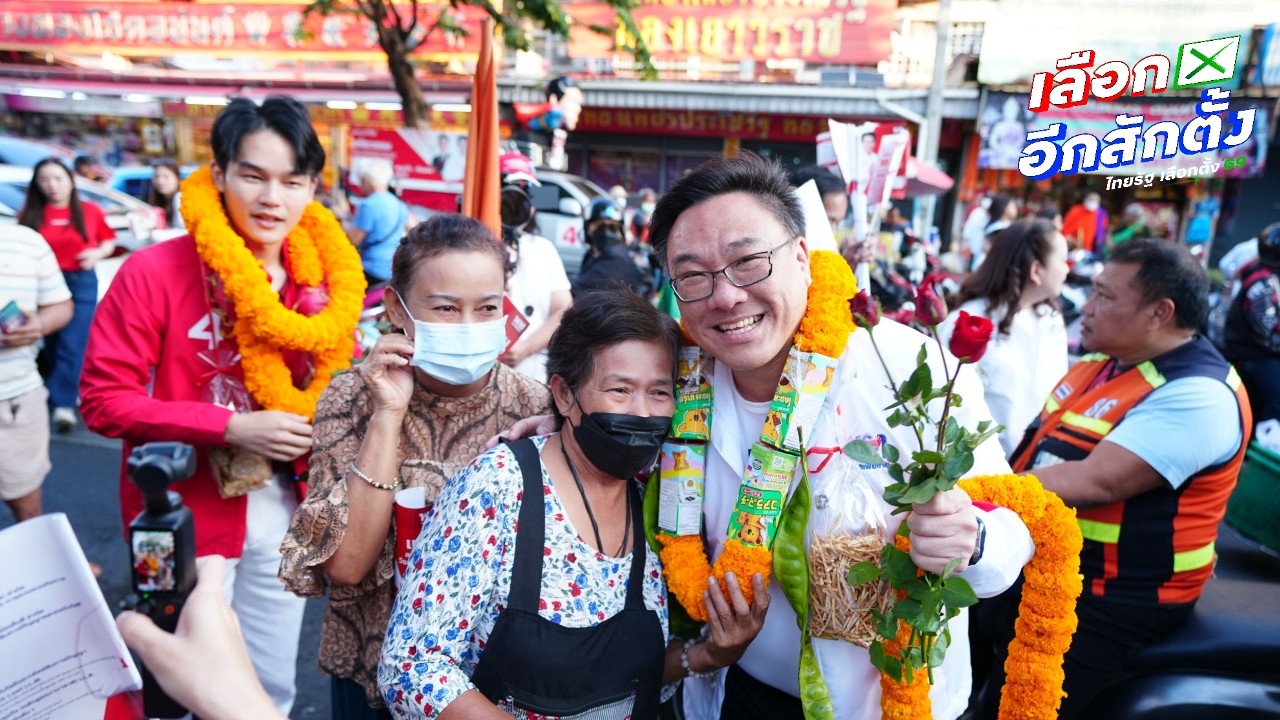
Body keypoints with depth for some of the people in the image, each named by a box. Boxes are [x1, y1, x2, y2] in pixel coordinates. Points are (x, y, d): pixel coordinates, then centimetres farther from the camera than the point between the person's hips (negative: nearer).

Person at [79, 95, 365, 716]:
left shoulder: (325, 280, 0)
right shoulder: (154, 272, -13)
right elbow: (103, 398, -13)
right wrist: (232, 427, -23)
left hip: (285, 513, 4)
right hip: (186, 519, -4)